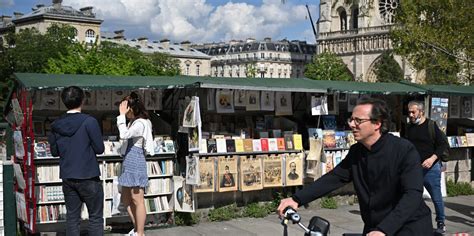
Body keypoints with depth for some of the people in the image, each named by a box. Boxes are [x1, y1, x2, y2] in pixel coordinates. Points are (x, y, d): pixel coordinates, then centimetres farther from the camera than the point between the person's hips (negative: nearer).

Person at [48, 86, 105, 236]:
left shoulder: (56, 125, 2)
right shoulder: (89, 122, -14)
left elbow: (54, 152, 9)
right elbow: (100, 149, -11)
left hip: (67, 178, 5)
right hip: (88, 177, -5)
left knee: (72, 217, 11)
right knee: (95, 217, 4)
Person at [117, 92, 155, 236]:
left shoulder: (140, 123, -16)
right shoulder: (133, 122, 14)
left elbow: (124, 134, -29)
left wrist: (122, 115, -22)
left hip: (135, 162, -10)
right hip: (128, 162, 10)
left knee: (137, 201, -2)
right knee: (126, 199, 16)